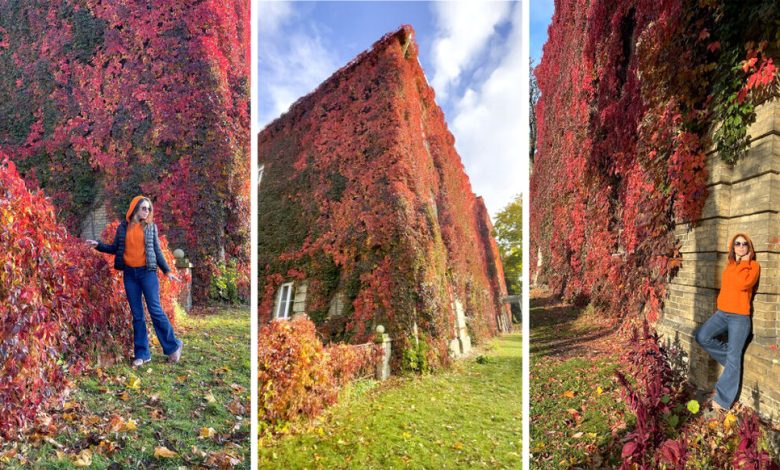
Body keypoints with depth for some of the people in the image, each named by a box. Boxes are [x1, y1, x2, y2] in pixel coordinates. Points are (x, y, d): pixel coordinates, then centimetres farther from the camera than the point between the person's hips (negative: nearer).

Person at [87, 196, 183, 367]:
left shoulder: (151, 226, 5)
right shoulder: (123, 226, 7)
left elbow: (157, 251, 7)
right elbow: (115, 249, 14)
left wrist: (167, 271, 2)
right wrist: (98, 245, 0)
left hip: (147, 272, -2)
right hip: (129, 274, 2)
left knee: (155, 310, -6)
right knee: (137, 315, 6)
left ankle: (173, 346, 7)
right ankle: (142, 353, 13)